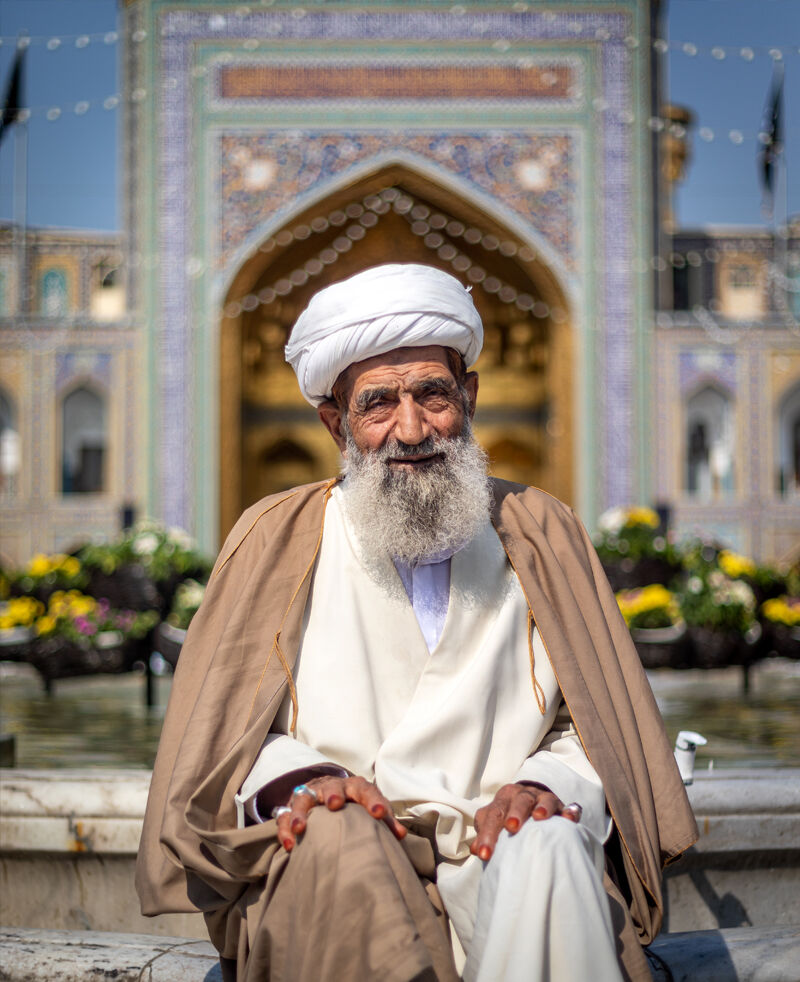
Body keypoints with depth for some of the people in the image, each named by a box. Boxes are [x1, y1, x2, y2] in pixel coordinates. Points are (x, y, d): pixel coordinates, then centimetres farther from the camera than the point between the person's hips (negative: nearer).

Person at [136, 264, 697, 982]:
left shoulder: (542, 537, 15)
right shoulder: (279, 540, 11)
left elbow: (599, 726, 11)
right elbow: (217, 734, 8)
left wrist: (546, 786, -12)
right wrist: (294, 777, -15)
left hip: (499, 850, 1)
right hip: (328, 880, 0)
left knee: (546, 851, -33)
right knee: (341, 838, -35)